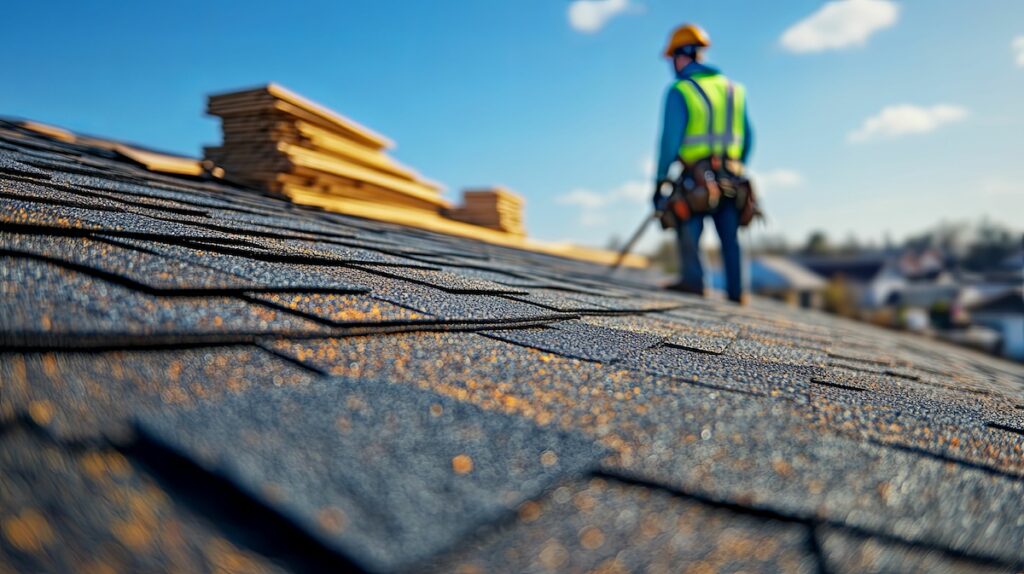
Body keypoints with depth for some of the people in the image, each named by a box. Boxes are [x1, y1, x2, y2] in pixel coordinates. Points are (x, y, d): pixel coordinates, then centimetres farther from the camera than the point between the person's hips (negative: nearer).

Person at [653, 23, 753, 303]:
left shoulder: (679, 91, -5)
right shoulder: (733, 88, 13)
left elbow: (670, 139, -11)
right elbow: (748, 137, 14)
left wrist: (660, 181, -8)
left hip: (696, 176, -5)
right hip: (731, 177, 5)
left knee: (688, 227, 1)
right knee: (730, 235, 12)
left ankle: (693, 279, -16)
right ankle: (736, 290, 15)